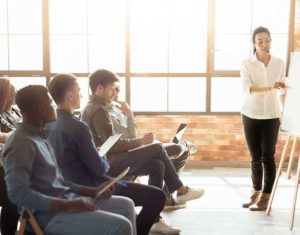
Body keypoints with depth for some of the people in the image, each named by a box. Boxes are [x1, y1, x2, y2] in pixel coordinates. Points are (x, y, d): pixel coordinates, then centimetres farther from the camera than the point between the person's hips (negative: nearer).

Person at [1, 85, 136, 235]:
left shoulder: (39, 137, 14)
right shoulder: (20, 143, -17)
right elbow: (18, 193, -26)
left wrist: (94, 191, 9)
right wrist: (67, 206, -25)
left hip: (65, 200, 10)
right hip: (48, 214, -10)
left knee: (126, 205, 14)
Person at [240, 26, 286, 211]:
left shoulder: (279, 63, 3)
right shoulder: (247, 63, -3)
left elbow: (281, 91, 10)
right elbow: (247, 89, -18)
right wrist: (270, 87, -30)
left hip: (271, 115, 0)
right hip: (251, 115, 0)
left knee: (268, 156, 0)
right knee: (255, 157, 8)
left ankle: (266, 196, 6)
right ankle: (256, 192, 21)